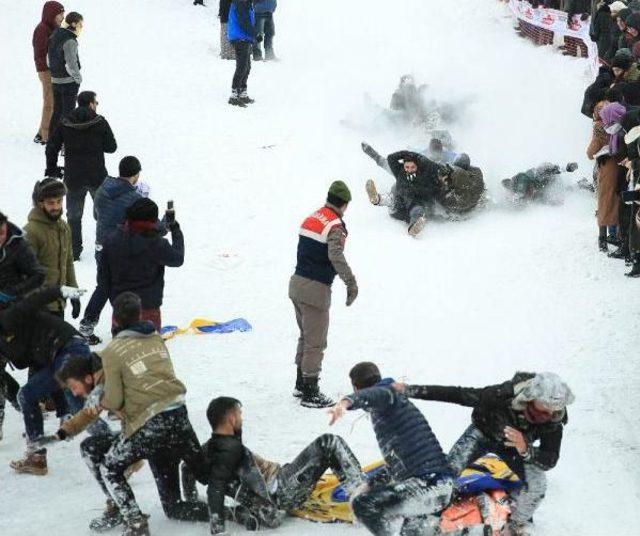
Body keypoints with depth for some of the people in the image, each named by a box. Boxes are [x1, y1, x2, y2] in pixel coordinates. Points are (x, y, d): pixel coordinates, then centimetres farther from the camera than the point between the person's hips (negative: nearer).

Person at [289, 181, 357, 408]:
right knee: (316, 342, 0)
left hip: (297, 282, 8)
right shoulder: (335, 225, -15)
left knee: (306, 336, 23)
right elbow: (336, 257, -28)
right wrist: (351, 283, -26)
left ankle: (301, 384, 33)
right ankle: (310, 394, 3)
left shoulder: (311, 218, 10)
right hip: (316, 289, -8)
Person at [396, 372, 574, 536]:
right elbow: (457, 394, -33)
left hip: (517, 445, 2)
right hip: (483, 433, -2)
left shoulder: (554, 422, -34)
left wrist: (525, 449, -53)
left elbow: (550, 461, -31)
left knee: (537, 486, -15)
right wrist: (408, 390, -33)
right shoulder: (502, 395, -41)